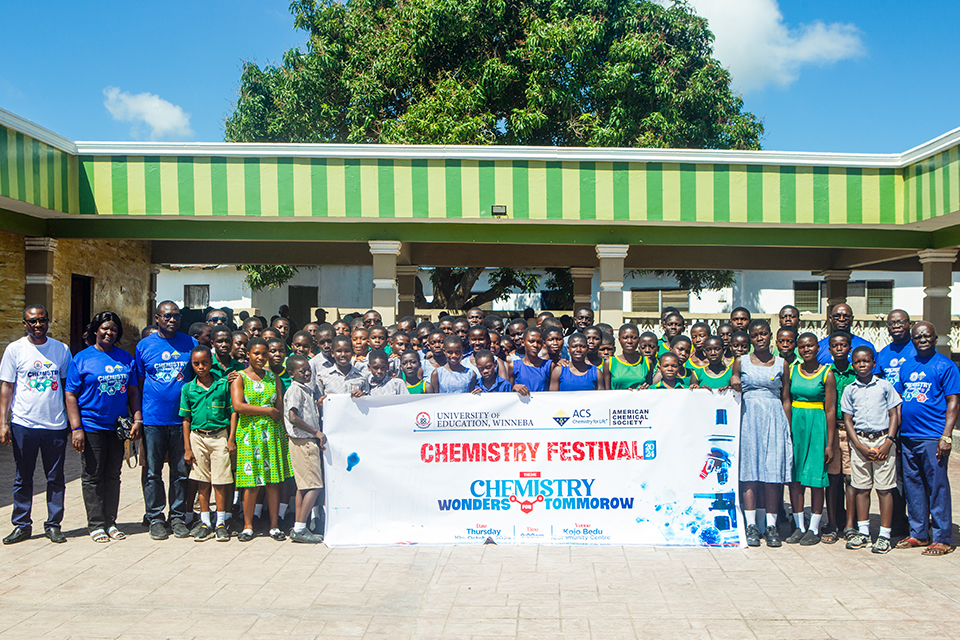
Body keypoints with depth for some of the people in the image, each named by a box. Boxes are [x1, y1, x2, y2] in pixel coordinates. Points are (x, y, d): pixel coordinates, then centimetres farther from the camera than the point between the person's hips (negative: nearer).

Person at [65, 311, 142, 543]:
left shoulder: (125, 358, 9)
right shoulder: (81, 359, -2)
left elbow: (133, 391, 12)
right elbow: (71, 395, -4)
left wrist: (137, 419, 2)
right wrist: (76, 428, -11)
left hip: (118, 426, 4)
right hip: (91, 426, -3)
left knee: (113, 476, 10)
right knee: (92, 477, 3)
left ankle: (110, 522, 19)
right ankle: (96, 524, 13)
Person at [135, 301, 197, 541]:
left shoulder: (191, 344, 6)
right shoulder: (144, 346, 5)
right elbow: (138, 383, 9)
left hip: (182, 419, 1)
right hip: (153, 419, -1)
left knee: (181, 472, 6)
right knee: (153, 472, 4)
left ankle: (178, 517, 18)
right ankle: (155, 518, 16)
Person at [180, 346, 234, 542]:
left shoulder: (223, 384, 0)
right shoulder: (188, 388, 4)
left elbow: (232, 412, 4)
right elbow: (186, 419, 6)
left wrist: (232, 439, -3)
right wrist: (187, 448, 3)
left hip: (220, 436, -2)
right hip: (197, 437, 2)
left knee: (221, 481, 0)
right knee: (202, 481, 7)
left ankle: (221, 523, 10)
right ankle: (205, 523, 18)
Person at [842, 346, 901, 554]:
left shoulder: (885, 386, 2)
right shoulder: (850, 390, 6)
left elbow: (894, 415, 3)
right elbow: (847, 420, 5)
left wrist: (888, 442, -9)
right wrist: (860, 446, -5)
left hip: (882, 439, -2)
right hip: (859, 441, 2)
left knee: (884, 488, -1)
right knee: (861, 488, 6)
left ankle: (884, 535, 6)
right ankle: (863, 531, 16)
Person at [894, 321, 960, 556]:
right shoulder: (906, 366, 14)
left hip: (933, 437, -6)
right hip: (907, 437, 6)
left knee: (937, 487, -1)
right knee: (912, 486, 11)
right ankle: (918, 533, 22)